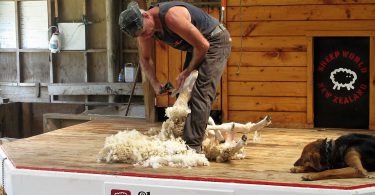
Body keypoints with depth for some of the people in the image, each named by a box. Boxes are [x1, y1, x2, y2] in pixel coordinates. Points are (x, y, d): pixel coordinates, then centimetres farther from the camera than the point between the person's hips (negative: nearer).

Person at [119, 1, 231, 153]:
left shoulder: (171, 16, -35)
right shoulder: (142, 27, -9)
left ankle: (193, 145, -21)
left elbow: (203, 45, -28)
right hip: (196, 47, 9)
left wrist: (188, 71, -15)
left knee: (201, 94, -18)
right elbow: (145, 58, 8)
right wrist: (155, 83, -6)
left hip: (215, 41, -9)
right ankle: (183, 138, 16)